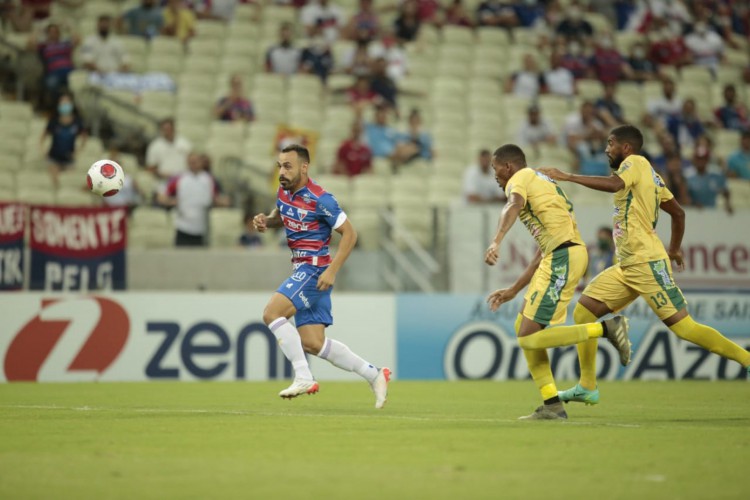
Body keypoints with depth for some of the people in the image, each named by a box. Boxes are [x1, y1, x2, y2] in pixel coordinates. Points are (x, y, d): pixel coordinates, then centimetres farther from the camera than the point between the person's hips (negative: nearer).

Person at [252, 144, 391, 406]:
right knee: (312, 343, 5)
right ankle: (374, 375, 16)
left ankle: (303, 376, -15)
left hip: (316, 270, -8)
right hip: (302, 269, 8)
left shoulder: (320, 199, -17)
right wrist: (266, 221, 4)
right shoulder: (284, 192, 6)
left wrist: (332, 271, -21)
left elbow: (349, 233, -14)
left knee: (272, 313, -21)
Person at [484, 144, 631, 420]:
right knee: (523, 327, 14)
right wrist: (513, 291, 34)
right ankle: (552, 405, 9)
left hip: (563, 257, -10)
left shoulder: (520, 178, 4)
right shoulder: (543, 183, 32)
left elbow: (514, 205, -22)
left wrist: (496, 241, -39)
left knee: (529, 337, -11)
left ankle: (607, 328, -14)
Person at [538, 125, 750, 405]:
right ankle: (587, 387, 6)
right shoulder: (648, 174, 20)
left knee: (683, 326, -12)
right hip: (627, 266, 10)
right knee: (583, 311, 4)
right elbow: (678, 212, 26)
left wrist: (567, 177, -24)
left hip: (646, 263, -10)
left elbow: (614, 184, -27)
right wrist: (674, 249, 35)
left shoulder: (635, 163, -6)